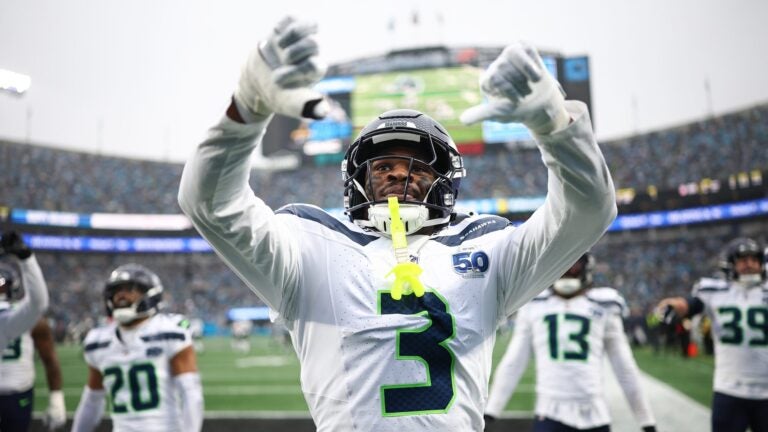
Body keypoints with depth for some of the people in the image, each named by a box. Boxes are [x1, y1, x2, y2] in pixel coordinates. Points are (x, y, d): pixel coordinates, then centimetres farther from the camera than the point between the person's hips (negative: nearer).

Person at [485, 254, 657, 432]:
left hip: (594, 413, 1)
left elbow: (625, 368, 10)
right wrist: (490, 411, 2)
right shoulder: (534, 305, 5)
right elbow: (512, 364, 7)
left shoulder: (602, 307, 5)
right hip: (551, 412, -1)